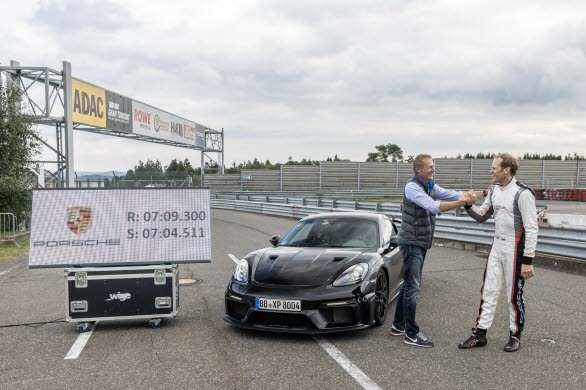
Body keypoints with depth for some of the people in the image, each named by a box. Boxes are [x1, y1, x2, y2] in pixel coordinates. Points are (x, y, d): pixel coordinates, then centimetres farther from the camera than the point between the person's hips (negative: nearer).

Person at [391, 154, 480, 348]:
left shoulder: (431, 186, 11)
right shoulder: (412, 187, -17)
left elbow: (449, 194, -2)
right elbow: (434, 206, -28)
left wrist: (467, 194, -22)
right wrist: (462, 203, -33)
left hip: (421, 244, 9)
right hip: (411, 243, -9)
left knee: (409, 285, 15)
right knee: (412, 287, -6)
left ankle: (398, 326, 25)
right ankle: (411, 334, 1)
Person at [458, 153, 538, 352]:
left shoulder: (522, 193, -17)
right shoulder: (494, 190, 7)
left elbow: (531, 229, -17)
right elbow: (482, 216, 16)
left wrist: (528, 260, -19)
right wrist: (469, 205, -4)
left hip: (514, 250, -7)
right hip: (497, 246, 7)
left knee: (514, 295, 6)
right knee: (488, 291, 9)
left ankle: (515, 335, 24)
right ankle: (480, 334, 16)